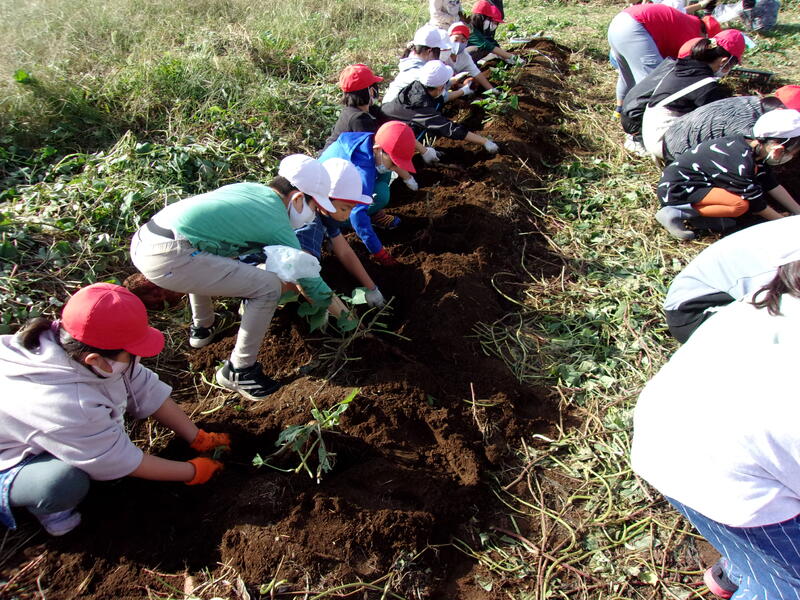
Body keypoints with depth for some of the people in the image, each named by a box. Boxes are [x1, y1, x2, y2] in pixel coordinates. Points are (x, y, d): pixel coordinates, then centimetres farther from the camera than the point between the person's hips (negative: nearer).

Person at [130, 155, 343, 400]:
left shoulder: (249, 187, 19)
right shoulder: (277, 227, -2)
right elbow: (309, 280, 6)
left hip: (141, 241, 10)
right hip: (168, 258, -10)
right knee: (268, 286, -8)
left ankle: (201, 328, 47)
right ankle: (238, 371, 6)